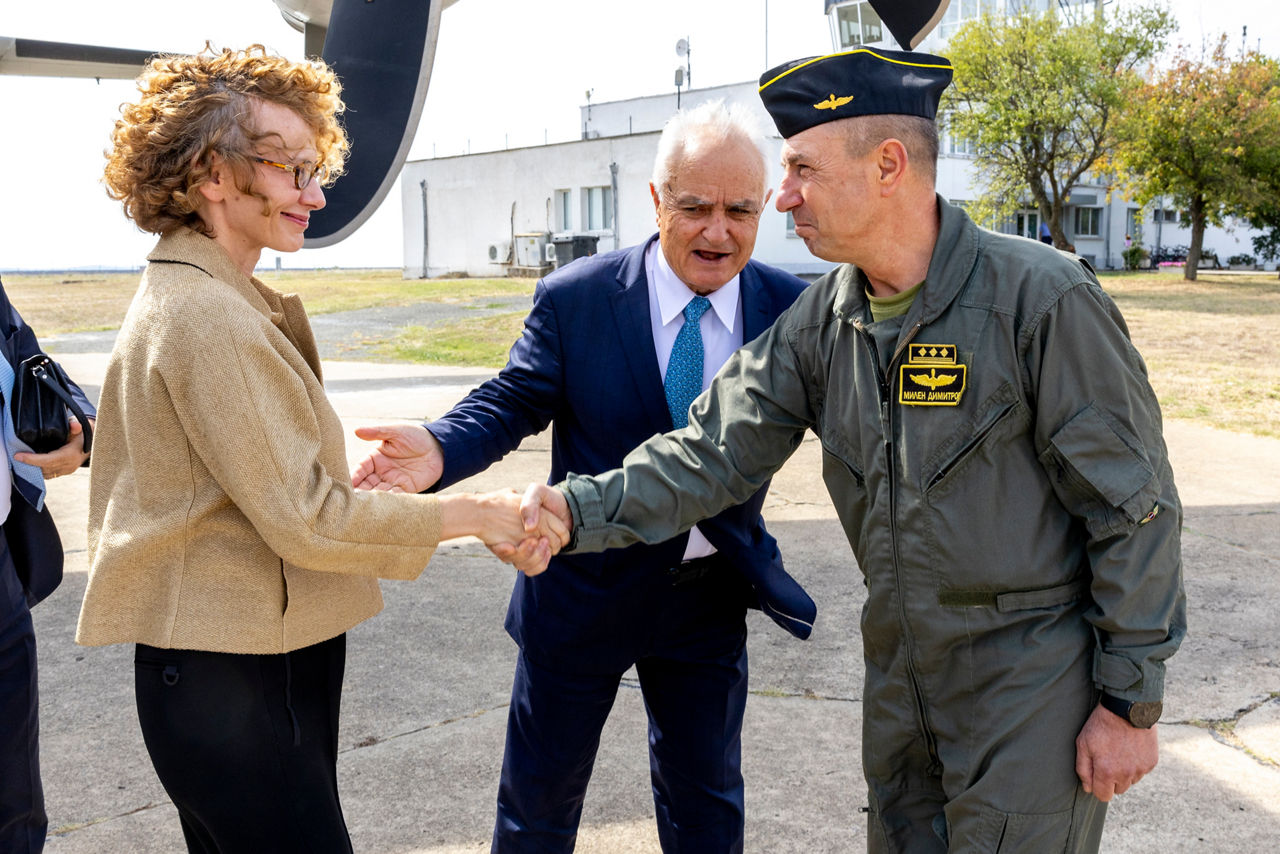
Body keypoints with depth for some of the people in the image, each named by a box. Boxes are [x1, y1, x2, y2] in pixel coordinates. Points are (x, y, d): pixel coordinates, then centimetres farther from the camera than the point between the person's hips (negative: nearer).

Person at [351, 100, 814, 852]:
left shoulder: (791, 306, -8)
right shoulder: (575, 298, -13)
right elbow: (514, 402, -10)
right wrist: (440, 450, -30)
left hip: (711, 593, 2)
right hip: (585, 586, -1)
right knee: (541, 793, 16)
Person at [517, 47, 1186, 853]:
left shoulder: (1042, 298, -20)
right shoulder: (821, 320, -2)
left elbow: (1134, 509, -15)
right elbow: (718, 450, -3)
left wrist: (1131, 702, -12)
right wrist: (580, 509, -18)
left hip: (1033, 685, -6)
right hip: (901, 679, 6)